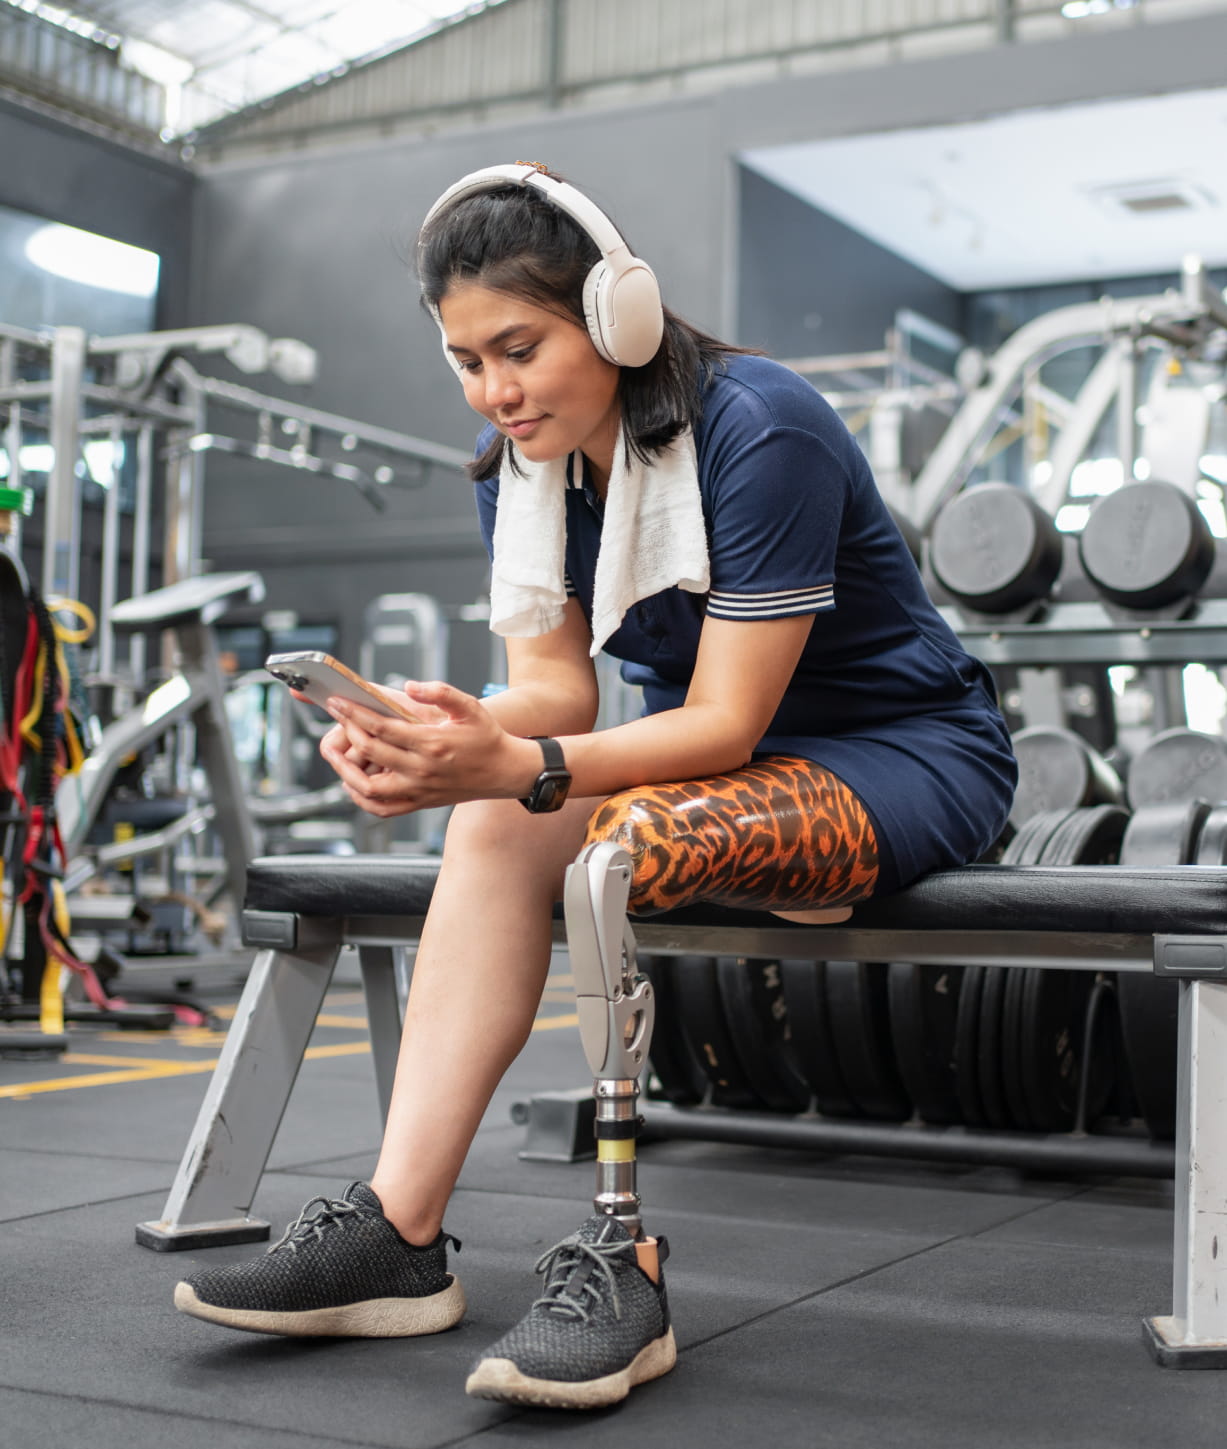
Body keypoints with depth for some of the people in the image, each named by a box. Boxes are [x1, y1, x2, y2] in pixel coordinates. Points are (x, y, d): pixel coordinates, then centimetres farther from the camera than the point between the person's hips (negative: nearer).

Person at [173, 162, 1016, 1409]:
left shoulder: (760, 429, -24)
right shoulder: (519, 454, -1)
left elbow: (728, 722, -26)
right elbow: (553, 685, -5)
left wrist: (520, 764, -41)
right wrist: (447, 738, -28)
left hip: (908, 757, -7)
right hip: (725, 761, 7)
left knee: (634, 835, -34)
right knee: (494, 824, -19)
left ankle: (625, 1263, -25)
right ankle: (400, 1236, -19)